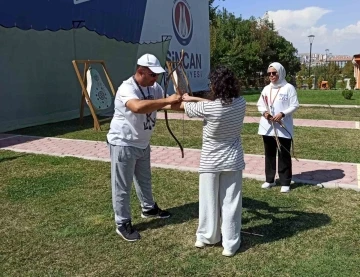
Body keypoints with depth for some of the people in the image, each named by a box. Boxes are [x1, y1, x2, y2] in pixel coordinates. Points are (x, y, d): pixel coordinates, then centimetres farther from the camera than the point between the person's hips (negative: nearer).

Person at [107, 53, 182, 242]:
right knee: (122, 186, 3)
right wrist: (167, 101, -44)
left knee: (144, 179, 25)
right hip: (123, 144, -8)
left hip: (142, 143, 8)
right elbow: (138, 107, -47)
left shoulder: (155, 87, -1)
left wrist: (180, 102, -22)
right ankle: (123, 224, 16)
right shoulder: (127, 88, -27)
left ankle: (148, 208, 46)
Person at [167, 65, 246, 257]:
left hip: (210, 161, -3)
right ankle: (230, 244, 16)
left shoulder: (208, 108, -21)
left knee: (209, 199, 14)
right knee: (231, 201, 8)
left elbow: (183, 107, -3)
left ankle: (206, 236, 32)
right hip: (233, 160, 3)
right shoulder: (241, 103, -9)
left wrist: (185, 99, 20)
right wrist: (193, 98, 9)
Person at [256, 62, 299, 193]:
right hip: (267, 126, 5)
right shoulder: (266, 89, 10)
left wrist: (282, 114, -21)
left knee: (284, 154, 1)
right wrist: (264, 112, -8)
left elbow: (294, 105, -8)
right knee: (269, 153, 13)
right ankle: (269, 179, 25)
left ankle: (285, 182, 10)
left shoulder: (289, 88, -5)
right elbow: (260, 104, 13)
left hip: (284, 126, -5)